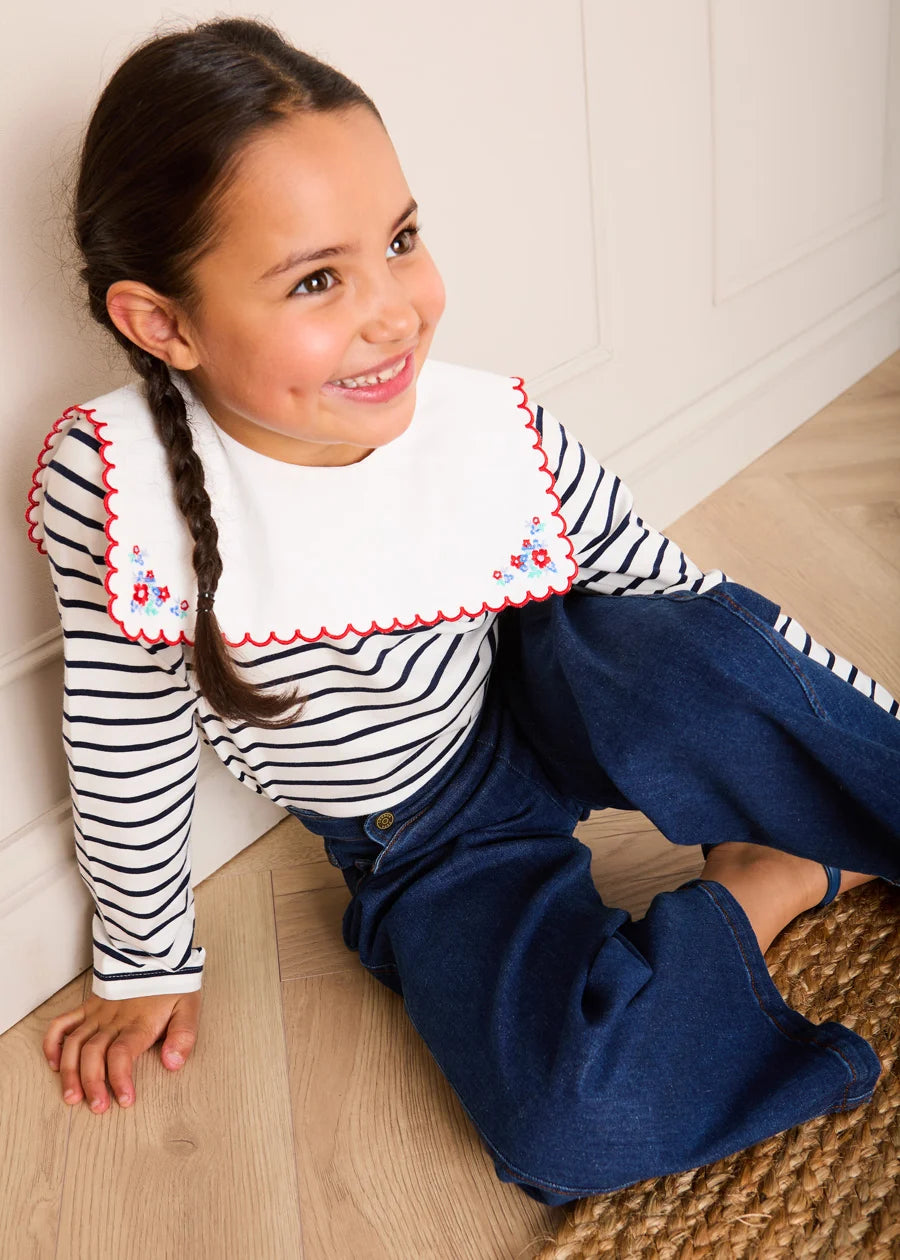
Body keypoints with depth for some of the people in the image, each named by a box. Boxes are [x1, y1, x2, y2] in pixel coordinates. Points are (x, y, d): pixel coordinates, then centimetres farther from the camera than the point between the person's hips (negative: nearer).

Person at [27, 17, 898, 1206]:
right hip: (423, 858, 0)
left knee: (689, 659, -35)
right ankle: (770, 885, -2)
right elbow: (126, 751, -10)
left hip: (540, 711, 1)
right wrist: (148, 962, 3)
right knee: (577, 1125, -24)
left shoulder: (493, 434, -20)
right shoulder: (121, 484, -24)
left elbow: (686, 599, -7)